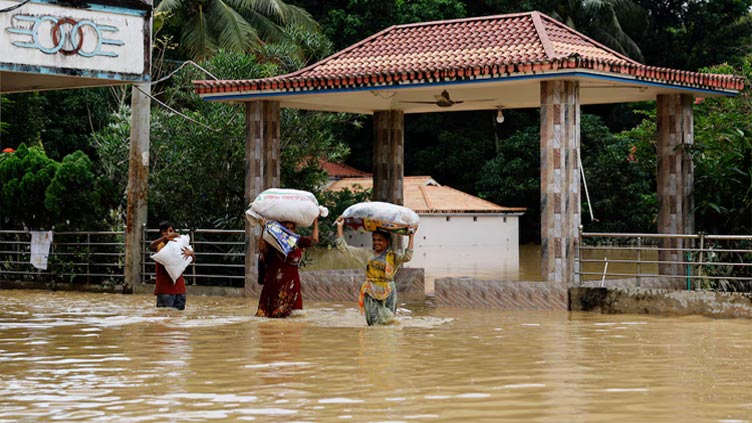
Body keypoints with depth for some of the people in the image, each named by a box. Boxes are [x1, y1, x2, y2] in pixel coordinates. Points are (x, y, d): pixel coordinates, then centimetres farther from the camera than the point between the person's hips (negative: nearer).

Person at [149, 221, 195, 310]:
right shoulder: (160, 246, -1)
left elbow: (193, 259, 5)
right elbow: (151, 246, -26)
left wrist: (190, 253, -20)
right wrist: (165, 238, -43)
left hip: (179, 289, 5)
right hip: (164, 290, -5)